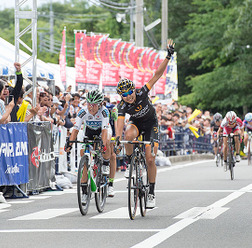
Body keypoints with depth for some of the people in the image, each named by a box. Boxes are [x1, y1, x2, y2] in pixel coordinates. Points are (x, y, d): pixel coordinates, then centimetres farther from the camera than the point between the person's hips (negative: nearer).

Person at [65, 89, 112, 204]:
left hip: (103, 129, -2)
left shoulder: (104, 111, -33)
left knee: (106, 142, -38)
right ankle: (84, 192, -3)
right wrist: (69, 143, -44)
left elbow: (105, 130, -41)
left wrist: (103, 145, -55)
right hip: (89, 131, 2)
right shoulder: (83, 112, -27)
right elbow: (75, 129, -30)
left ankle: (106, 165, -10)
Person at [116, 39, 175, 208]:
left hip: (151, 123, -1)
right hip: (136, 123, 1)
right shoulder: (123, 106, -24)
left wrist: (168, 56, -35)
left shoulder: (142, 93, -27)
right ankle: (130, 163, -13)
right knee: (128, 135, -38)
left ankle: (151, 193, 2)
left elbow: (157, 75, -28)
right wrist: (117, 139, -53)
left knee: (150, 159, -10)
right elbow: (120, 123, -34)